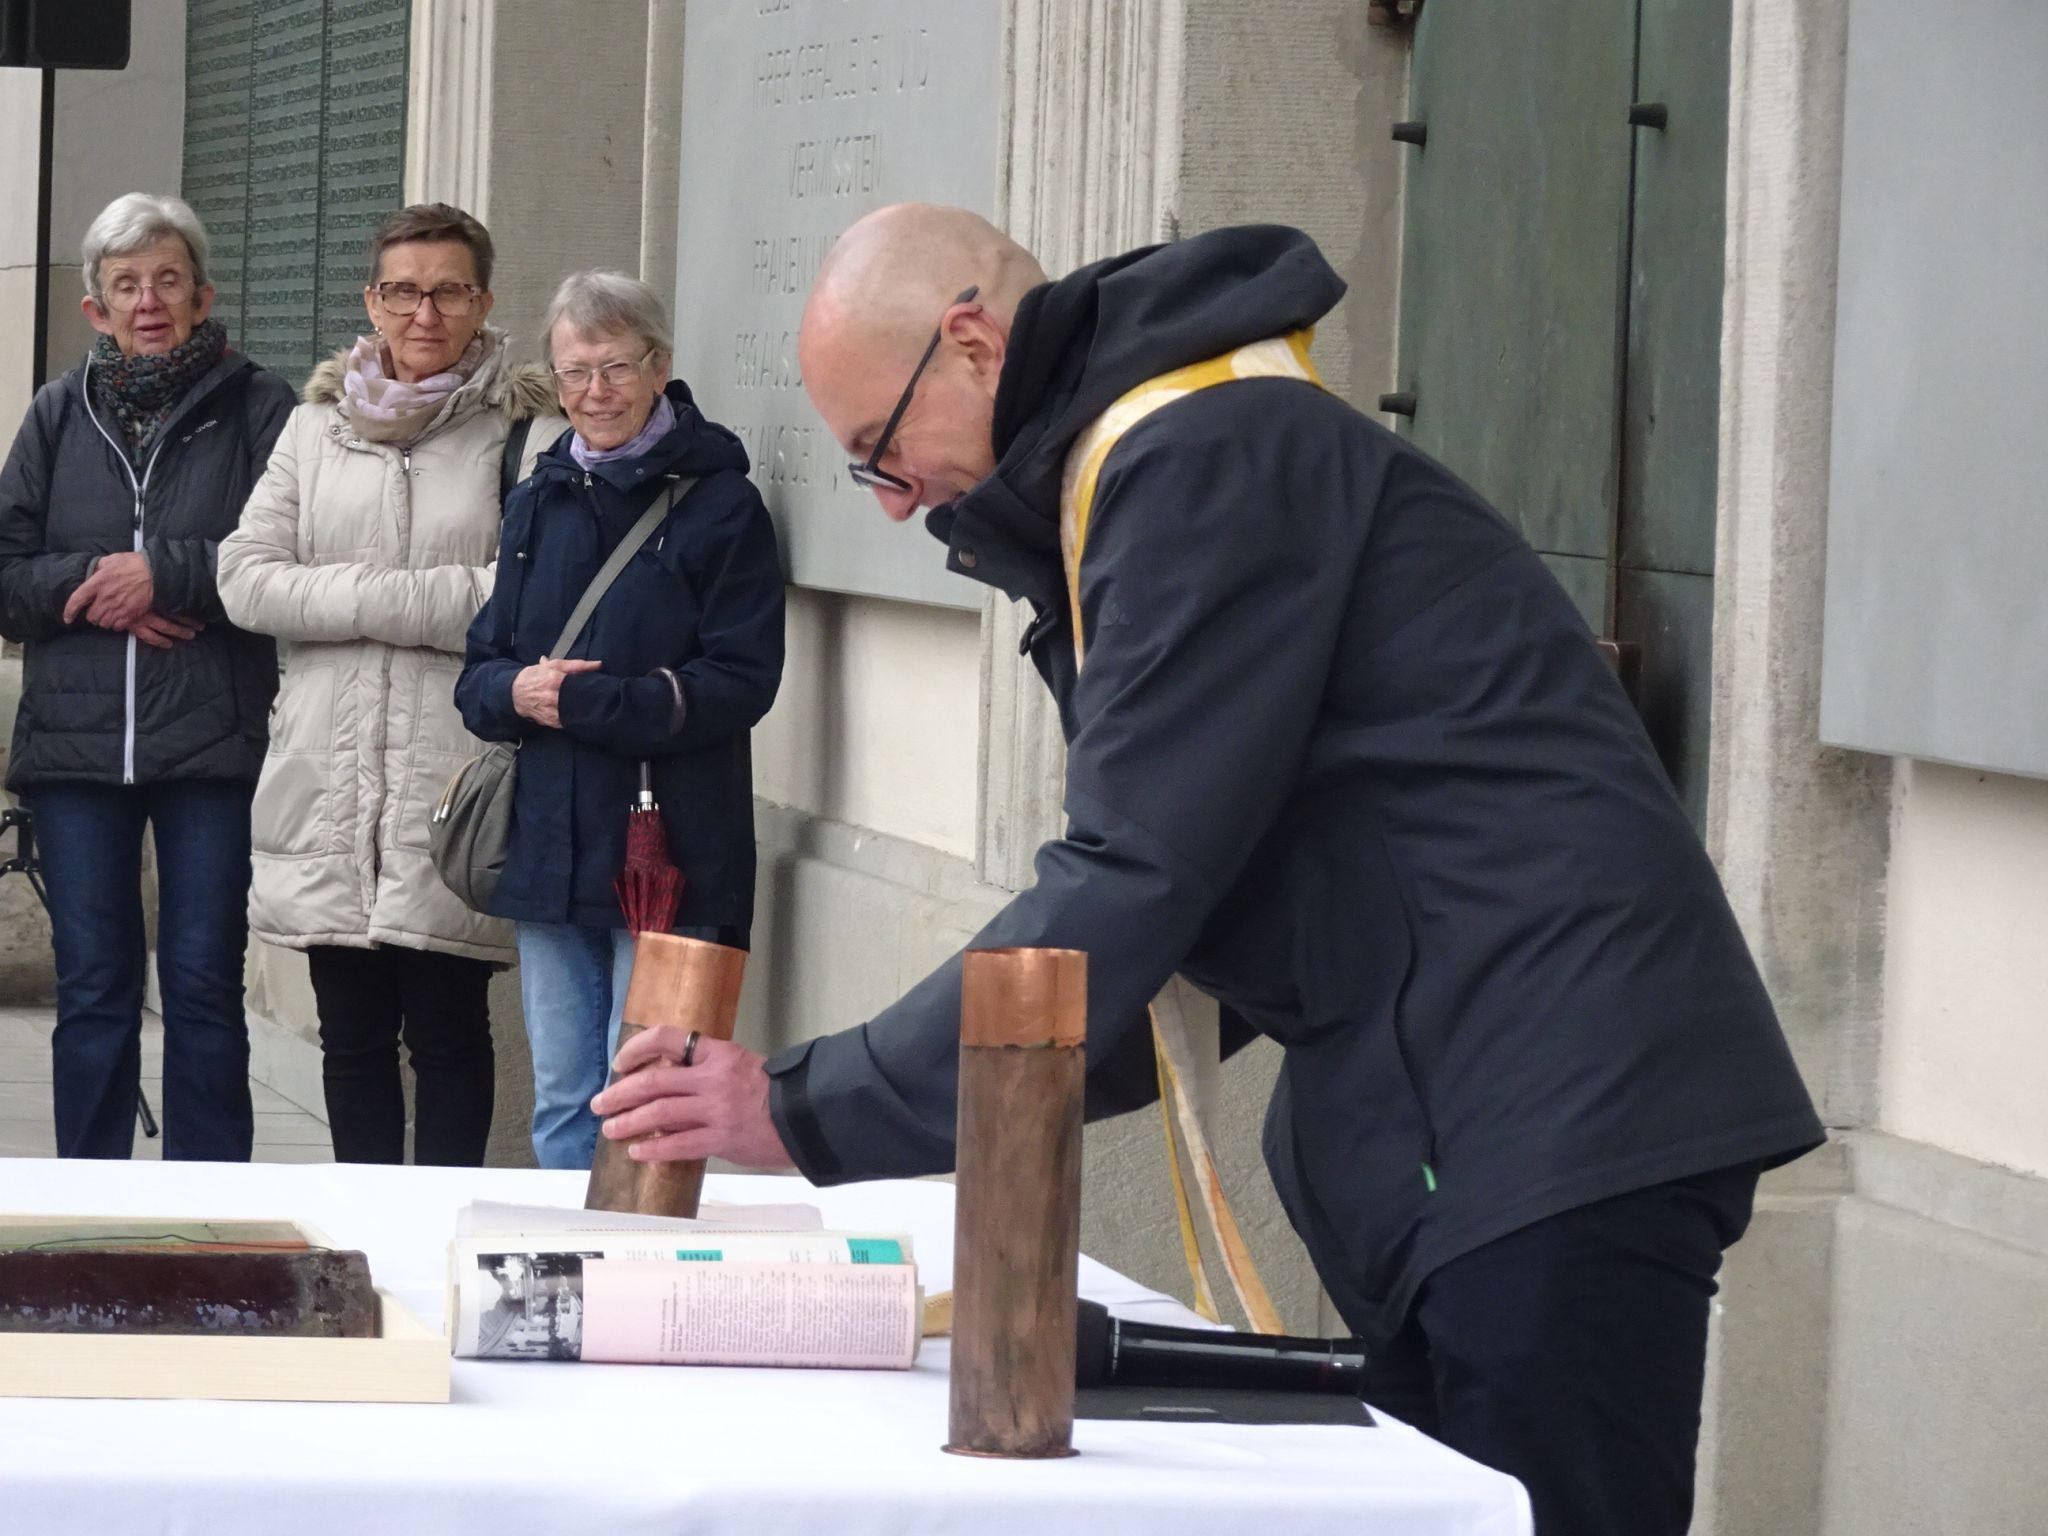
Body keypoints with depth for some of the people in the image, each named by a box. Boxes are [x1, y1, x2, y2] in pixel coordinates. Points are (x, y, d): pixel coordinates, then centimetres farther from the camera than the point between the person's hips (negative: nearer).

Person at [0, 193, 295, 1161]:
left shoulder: (256, 409, 1)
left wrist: (164, 572, -14)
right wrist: (90, 587, -9)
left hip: (213, 743, -3)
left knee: (204, 982, 1)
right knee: (92, 987, 6)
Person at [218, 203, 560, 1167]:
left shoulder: (523, 435, -1)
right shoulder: (316, 427, 13)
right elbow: (248, 580, 3)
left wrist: (362, 597, -10)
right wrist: (406, 599, -8)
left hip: (452, 783, -4)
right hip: (327, 782, 4)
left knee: (447, 1032, -1)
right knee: (351, 1036, 9)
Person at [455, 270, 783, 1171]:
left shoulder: (718, 503, -4)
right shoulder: (539, 503, 14)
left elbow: (741, 683, -11)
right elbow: (480, 672, 14)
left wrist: (583, 701, -18)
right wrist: (514, 691, -11)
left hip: (667, 853, -6)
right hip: (552, 849, 6)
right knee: (560, 1104, 11)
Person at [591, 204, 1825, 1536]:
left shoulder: (1209, 463, -12)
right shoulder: (1150, 469, 20)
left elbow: (1133, 885, -18)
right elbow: (1211, 918, 21)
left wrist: (811, 1112, -12)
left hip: (1556, 1121, -11)